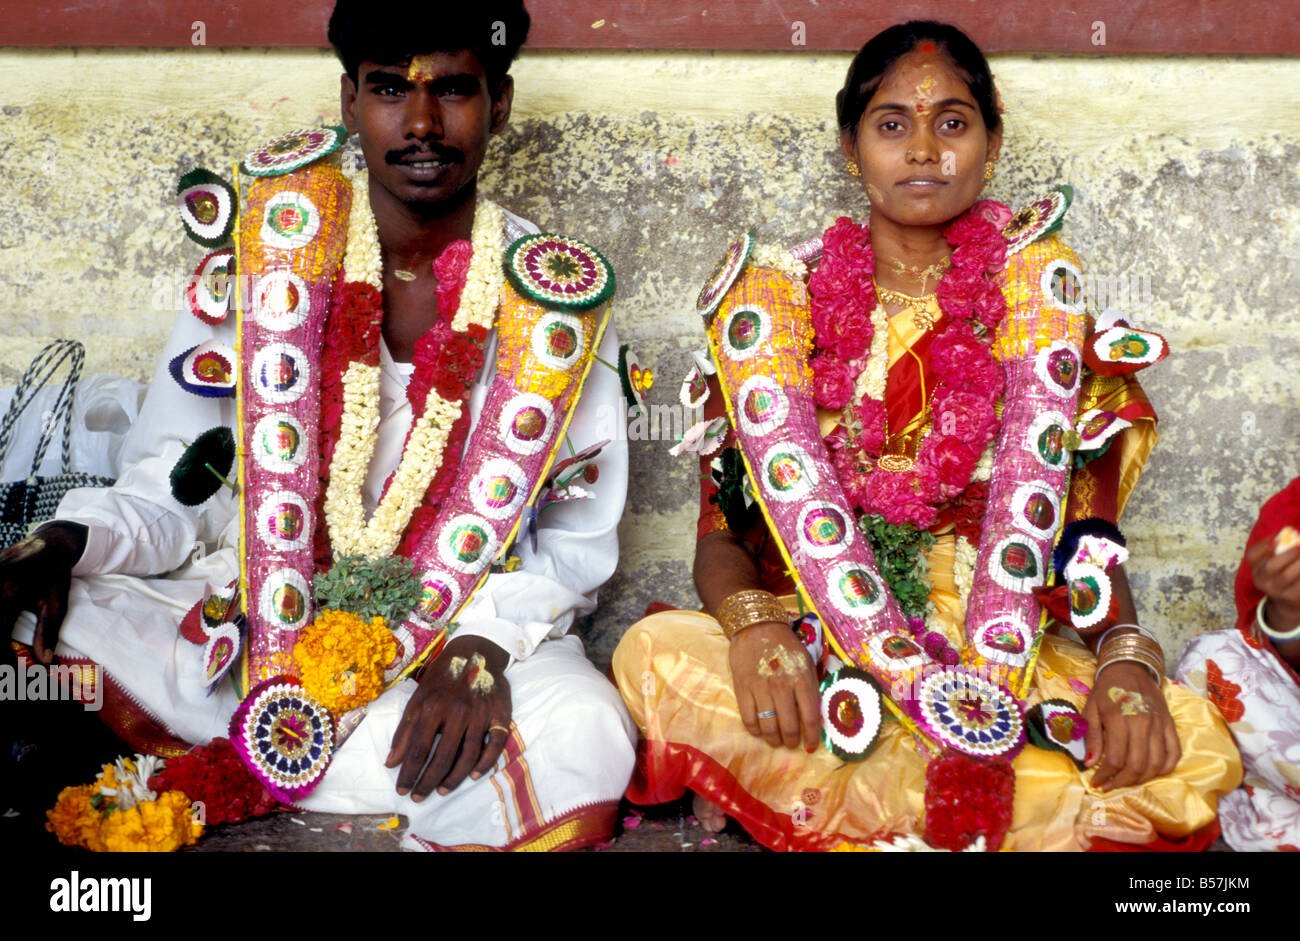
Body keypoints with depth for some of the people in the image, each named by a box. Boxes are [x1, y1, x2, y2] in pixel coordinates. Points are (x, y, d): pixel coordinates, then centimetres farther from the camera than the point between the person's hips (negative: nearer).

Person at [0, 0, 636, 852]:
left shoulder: (553, 296, -2)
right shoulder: (263, 260, 1)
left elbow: (576, 543, 0)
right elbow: (173, 489, 3)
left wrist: (481, 642, -20)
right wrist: (68, 543, -19)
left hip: (457, 635, 1)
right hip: (251, 618, 0)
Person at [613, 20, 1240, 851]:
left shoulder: (1031, 283, 7)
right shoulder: (781, 294, 5)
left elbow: (1085, 521, -2)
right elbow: (721, 532, -3)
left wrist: (1125, 658, -21)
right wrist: (750, 622, -25)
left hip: (1007, 650, 0)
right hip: (817, 646, 0)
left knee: (1196, 749, -26)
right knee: (656, 657, -30)